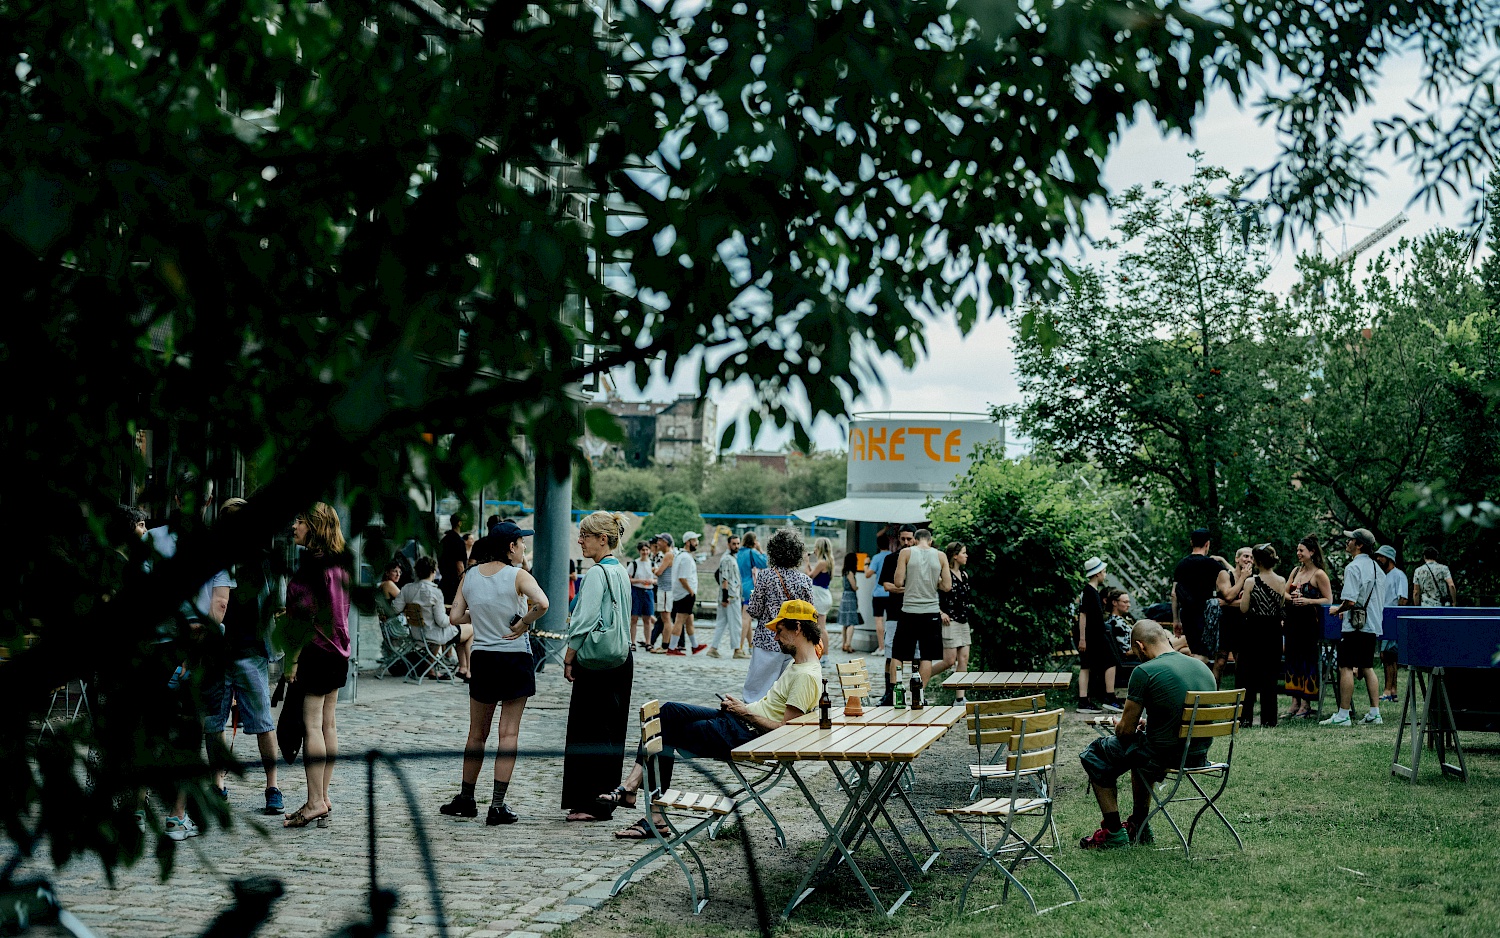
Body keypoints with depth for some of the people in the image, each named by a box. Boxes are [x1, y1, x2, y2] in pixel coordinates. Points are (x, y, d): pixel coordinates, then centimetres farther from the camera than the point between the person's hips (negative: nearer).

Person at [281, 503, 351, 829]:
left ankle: (315, 802, -7)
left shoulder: (312, 564, -15)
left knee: (311, 724, -7)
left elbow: (308, 615, -18)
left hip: (315, 650, -9)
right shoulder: (339, 562, 12)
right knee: (328, 723, 11)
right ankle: (323, 798, 15)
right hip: (337, 650, 9)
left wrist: (292, 659, -16)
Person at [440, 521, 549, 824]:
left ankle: (466, 799, 25)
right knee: (509, 733, 0)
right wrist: (522, 624, -15)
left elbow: (455, 616, 2)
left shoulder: (470, 576, 2)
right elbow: (541, 603, -30)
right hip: (515, 659, -4)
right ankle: (498, 805, -2)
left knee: (477, 733, 16)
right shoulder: (517, 576, -12)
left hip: (481, 659, 4)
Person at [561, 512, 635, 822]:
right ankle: (606, 801, 18)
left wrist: (569, 659, -9)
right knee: (611, 732, 12)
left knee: (589, 733, -2)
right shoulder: (620, 572, 13)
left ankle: (591, 803, 1)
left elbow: (584, 622, -18)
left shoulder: (596, 573, -15)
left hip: (596, 665, -9)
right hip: (622, 660, 9)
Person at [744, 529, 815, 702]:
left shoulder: (764, 576, -8)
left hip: (767, 642, -3)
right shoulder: (805, 580, 0)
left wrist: (755, 592, 12)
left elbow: (755, 611, -4)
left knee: (757, 693, 2)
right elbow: (810, 616, 3)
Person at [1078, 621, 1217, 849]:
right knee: (1141, 745, 37)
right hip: (1199, 756, 8)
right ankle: (1138, 825, 40)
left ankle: (1113, 832, 14)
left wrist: (1118, 729, 13)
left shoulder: (1144, 672, -15)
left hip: (1165, 756, -8)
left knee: (1094, 755, 15)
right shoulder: (1203, 667, 7)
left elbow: (1126, 729, -10)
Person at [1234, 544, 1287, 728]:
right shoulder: (1282, 581, -1)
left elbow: (1244, 609, -9)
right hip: (1274, 630, 4)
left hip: (1254, 630, -4)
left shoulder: (1252, 582, -13)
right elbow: (1281, 604, 11)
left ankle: (1245, 717, 1)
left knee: (1246, 673, 5)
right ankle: (1268, 718, 11)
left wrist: (1244, 595, 8)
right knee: (1270, 675, 11)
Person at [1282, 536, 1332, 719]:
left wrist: (1308, 601, -19)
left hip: (1310, 623, -7)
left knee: (1308, 661, -2)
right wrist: (1291, 598, -5)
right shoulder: (1296, 571, 13)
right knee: (1292, 660, 7)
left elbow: (1328, 600, -9)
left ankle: (1306, 705, 4)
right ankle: (1295, 703, 12)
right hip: (1293, 621, 7)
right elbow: (1284, 593, 17)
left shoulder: (1319, 574, -7)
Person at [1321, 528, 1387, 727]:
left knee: (1346, 668, -5)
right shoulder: (1376, 568, 13)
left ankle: (1343, 715, -5)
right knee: (1367, 668, 14)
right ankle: (1375, 713, 13)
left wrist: (1337, 610, -3)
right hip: (1373, 626, 9)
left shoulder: (1353, 567, -15)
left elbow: (1350, 601, -23)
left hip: (1355, 626, -9)